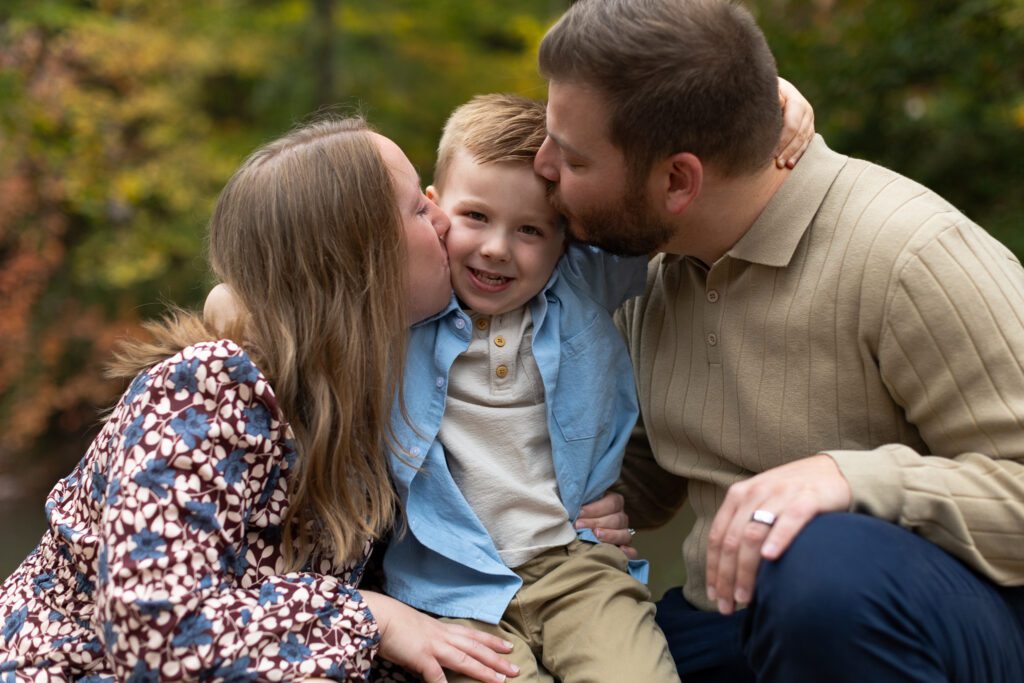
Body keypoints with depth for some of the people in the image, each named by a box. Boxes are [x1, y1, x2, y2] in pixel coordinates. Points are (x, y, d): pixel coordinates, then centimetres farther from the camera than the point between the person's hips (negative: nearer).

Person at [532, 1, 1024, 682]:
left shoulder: (909, 255, -19)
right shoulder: (652, 261, 5)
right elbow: (643, 480, 17)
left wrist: (855, 476, -32)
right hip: (726, 622, 7)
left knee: (821, 564, -38)